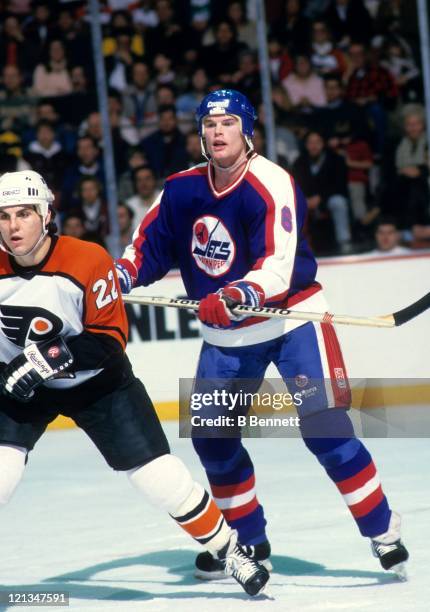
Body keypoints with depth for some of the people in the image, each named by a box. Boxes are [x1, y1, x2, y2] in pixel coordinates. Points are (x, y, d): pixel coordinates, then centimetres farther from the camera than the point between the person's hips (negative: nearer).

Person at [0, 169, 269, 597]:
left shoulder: (89, 262, -25)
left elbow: (110, 339, -21)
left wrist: (53, 356, -34)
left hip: (96, 381, -2)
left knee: (159, 475, -4)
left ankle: (229, 551, 15)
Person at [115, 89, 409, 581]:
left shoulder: (271, 186, -21)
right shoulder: (181, 190, -1)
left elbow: (278, 270, -31)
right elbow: (150, 245, 9)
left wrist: (237, 297, -49)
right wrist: (119, 275, -12)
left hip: (291, 318, -6)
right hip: (226, 336, 6)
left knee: (323, 427, -16)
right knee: (211, 435, 4)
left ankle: (383, 531, -5)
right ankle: (248, 541, 22)